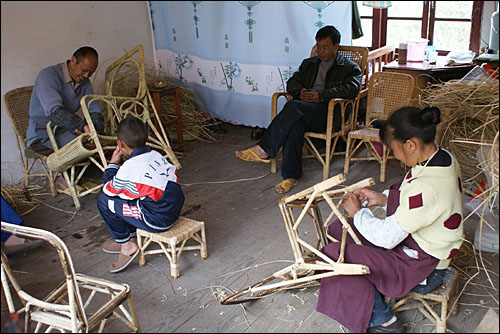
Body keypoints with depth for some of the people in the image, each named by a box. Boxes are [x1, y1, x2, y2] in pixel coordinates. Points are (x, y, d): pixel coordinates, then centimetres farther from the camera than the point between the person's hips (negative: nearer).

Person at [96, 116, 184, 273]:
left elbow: (108, 190, 0)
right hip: (175, 211, 8)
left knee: (104, 201, 0)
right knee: (127, 192, 27)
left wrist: (113, 163, 12)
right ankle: (130, 238, 34)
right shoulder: (156, 154, 6)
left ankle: (127, 246, 11)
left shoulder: (129, 167, -14)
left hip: (158, 221, -8)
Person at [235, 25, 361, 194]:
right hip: (303, 111, 4)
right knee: (294, 125, -33)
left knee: (294, 106, -32)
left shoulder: (350, 68, 12)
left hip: (329, 115, -4)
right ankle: (291, 176, -31)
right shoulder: (308, 63, 28)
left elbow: (352, 89, -7)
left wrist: (321, 95, -17)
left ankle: (264, 150, -30)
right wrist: (300, 91, -7)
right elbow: (292, 82, 18)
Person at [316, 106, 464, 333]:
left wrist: (357, 212, -10)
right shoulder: (443, 158, -3)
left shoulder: (426, 185, -34)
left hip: (422, 270, -10)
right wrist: (383, 198, 2)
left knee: (336, 254, -16)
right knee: (338, 229, 5)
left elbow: (387, 237, -26)